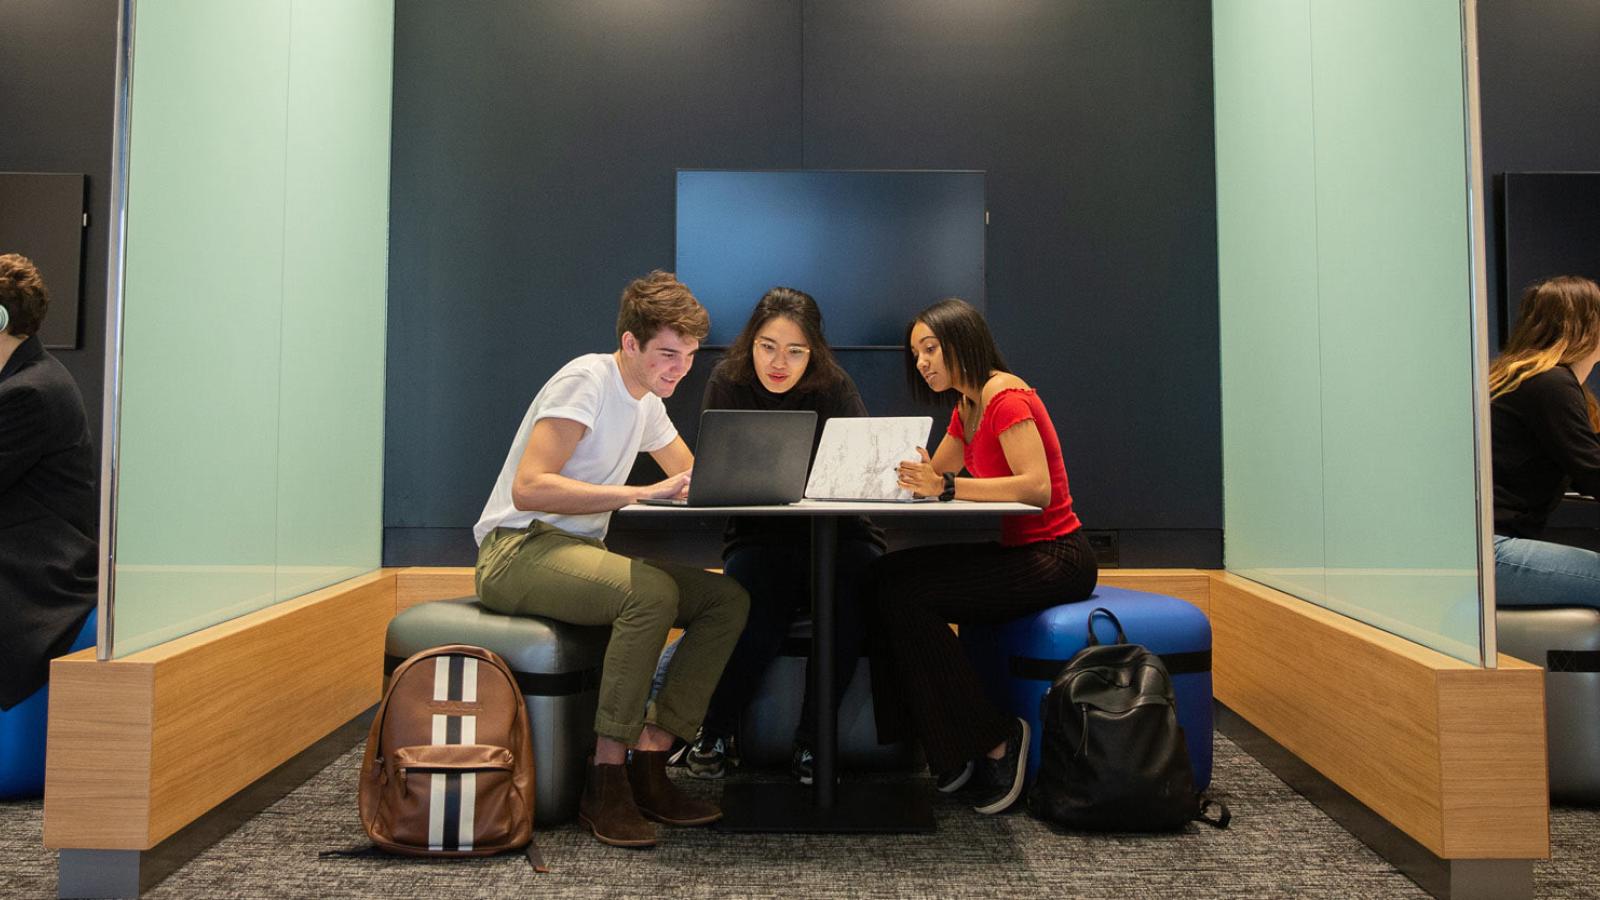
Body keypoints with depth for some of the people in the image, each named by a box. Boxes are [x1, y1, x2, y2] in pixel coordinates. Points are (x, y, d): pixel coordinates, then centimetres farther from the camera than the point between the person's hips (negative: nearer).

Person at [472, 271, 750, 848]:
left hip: (580, 550, 9)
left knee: (728, 599, -11)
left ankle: (647, 763, -12)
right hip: (517, 549, -8)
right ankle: (606, 777, -25)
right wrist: (640, 493, -31)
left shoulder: (646, 401, 13)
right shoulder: (586, 381, -14)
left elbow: (692, 478, 25)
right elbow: (528, 488, -26)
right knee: (652, 592, -36)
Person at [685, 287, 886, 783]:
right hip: (758, 537, 0)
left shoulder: (835, 388, -4)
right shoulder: (727, 383, -2)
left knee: (855, 581, -32)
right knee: (757, 600, -33)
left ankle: (811, 741, -19)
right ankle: (714, 735, -11)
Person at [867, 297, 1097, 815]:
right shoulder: (967, 407, 15)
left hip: (1053, 557, -9)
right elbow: (931, 476, 19)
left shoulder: (1004, 394, -14)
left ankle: (994, 743, -9)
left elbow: (1037, 487, -26)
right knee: (884, 578, -6)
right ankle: (948, 751, -1)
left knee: (903, 595, -21)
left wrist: (948, 487, -30)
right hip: (1013, 550, 9)